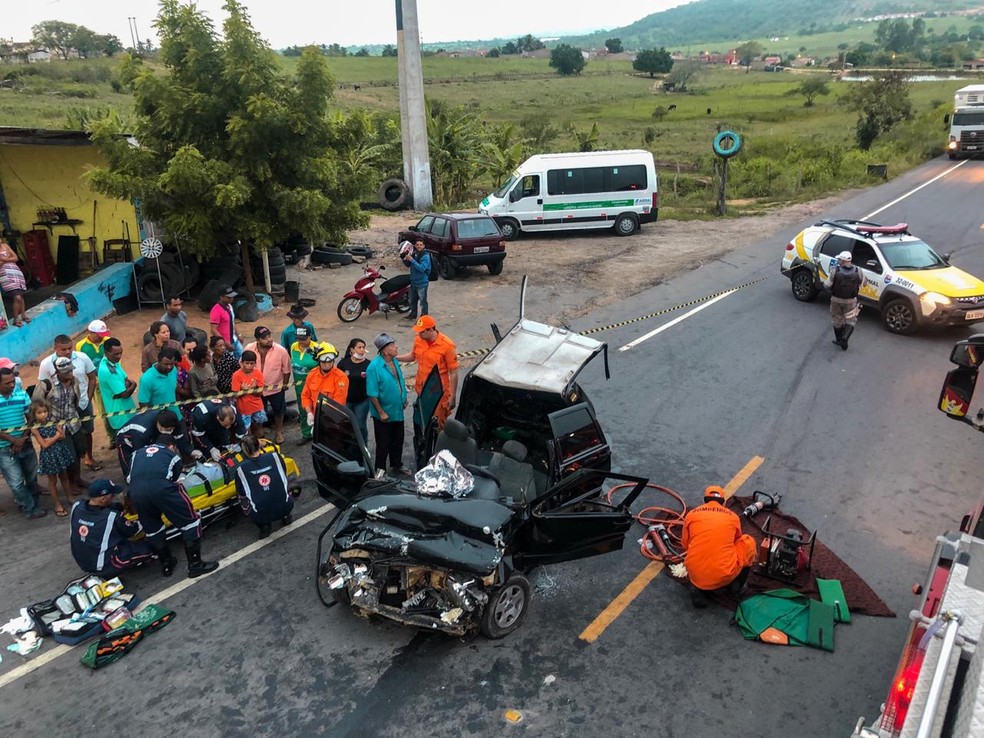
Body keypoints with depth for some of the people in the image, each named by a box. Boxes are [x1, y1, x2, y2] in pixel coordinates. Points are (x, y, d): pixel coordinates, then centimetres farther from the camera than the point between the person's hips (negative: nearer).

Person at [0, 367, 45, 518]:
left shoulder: (22, 394, -5)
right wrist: (13, 440, -17)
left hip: (25, 444, 3)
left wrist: (23, 439, -10)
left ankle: (28, 503, 36)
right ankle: (31, 509, 20)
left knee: (32, 477, 15)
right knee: (17, 482, 2)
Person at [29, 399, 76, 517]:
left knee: (64, 476, 18)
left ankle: (70, 497, 33)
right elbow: (45, 445, -17)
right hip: (49, 455, -4)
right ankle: (58, 505, 18)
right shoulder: (35, 428, -14)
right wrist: (56, 436, -11)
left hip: (60, 452, 4)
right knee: (53, 480, 8)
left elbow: (63, 435, -8)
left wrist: (50, 439, -19)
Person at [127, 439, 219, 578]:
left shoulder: (138, 452, 36)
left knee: (152, 529, 25)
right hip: (160, 487, -4)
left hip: (136, 490, 4)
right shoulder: (172, 455, 28)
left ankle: (166, 565, 34)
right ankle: (195, 565, 14)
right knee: (190, 521, 11)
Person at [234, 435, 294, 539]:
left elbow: (241, 494, 5)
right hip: (285, 508, 2)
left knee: (243, 499, 26)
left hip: (260, 516, -2)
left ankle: (264, 525, 14)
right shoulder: (275, 456, -5)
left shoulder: (241, 469, -8)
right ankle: (286, 516, 24)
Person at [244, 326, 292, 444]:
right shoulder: (249, 349, -19)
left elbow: (286, 370, -8)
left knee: (278, 411, 20)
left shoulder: (281, 351, -24)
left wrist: (285, 384, 1)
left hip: (276, 388, -1)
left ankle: (279, 431, 45)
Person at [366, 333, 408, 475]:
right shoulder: (374, 367, -23)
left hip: (398, 411, 7)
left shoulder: (395, 362, 1)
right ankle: (380, 469, 25)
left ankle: (396, 465, 38)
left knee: (398, 440, 20)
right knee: (383, 443, 7)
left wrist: (404, 399, 14)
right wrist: (381, 412, -20)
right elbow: (372, 394, -22)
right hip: (384, 413, -7)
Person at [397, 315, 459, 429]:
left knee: (439, 424, 5)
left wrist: (453, 396, -15)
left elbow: (453, 373, -16)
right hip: (421, 390, 6)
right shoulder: (418, 340, -3)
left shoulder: (447, 345, -20)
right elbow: (413, 356, 18)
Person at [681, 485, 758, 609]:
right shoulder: (733, 516, 8)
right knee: (748, 542, 21)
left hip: (696, 575, 1)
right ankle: (737, 584, 20)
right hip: (724, 577, -1)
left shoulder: (691, 514, 8)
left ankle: (698, 589, 10)